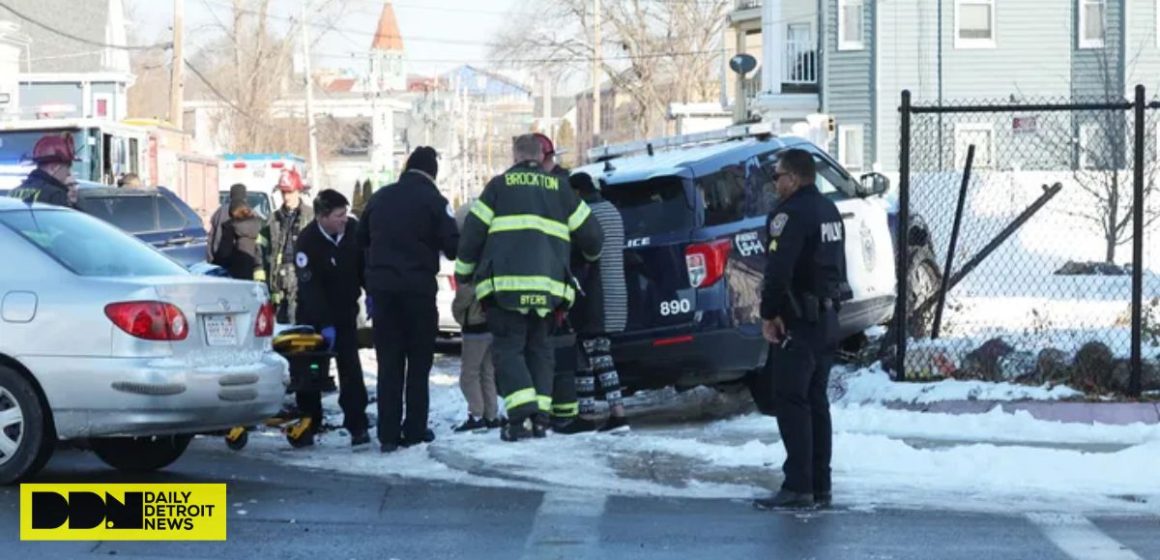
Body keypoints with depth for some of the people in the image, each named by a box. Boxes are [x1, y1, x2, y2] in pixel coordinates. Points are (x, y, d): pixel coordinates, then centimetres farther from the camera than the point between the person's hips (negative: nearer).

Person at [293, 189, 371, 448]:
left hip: (345, 312, 2)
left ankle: (357, 425, -7)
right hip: (313, 315, -2)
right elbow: (309, 287, -26)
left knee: (351, 368, -6)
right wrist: (325, 325, -29)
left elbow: (364, 264, 8)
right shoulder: (307, 242, -24)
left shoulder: (353, 230, -10)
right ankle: (308, 425, 14)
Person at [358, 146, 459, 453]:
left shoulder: (381, 197, 8)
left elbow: (361, 239, 16)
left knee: (388, 362, 6)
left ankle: (388, 434, 2)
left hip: (382, 287, 3)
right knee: (419, 361, 7)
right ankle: (415, 430, 4)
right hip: (418, 287, -3)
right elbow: (452, 247, -10)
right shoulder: (433, 200, -6)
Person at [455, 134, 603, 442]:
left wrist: (463, 272, 18)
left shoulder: (499, 185, 8)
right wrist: (592, 254, 39)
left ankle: (522, 415, -18)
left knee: (508, 347, -1)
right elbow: (589, 232, 16)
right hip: (548, 286, 3)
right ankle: (540, 417, 4)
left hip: (506, 283, -3)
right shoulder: (559, 188, 15)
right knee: (539, 348, 14)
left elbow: (473, 231, 5)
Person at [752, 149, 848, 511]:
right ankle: (820, 486, 17)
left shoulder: (792, 214, -17)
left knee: (791, 401, -7)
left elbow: (778, 270, -24)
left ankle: (798, 488, -10)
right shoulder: (829, 211, 15)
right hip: (828, 317, 10)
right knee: (816, 401, 14)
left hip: (798, 321, -10)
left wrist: (769, 314, -17)